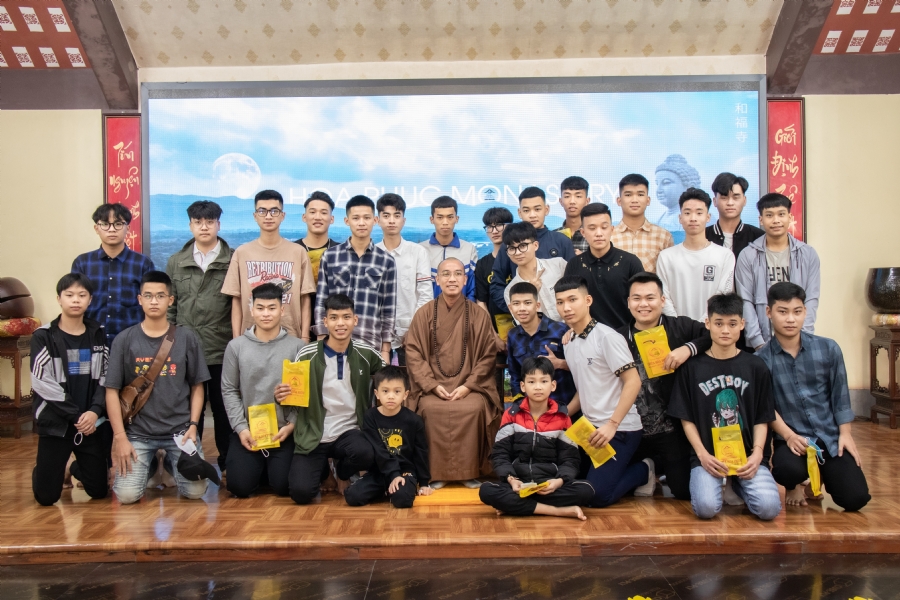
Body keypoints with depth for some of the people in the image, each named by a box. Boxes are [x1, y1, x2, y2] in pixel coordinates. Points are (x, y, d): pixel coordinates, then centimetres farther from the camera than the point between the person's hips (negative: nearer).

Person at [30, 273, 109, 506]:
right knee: (46, 497, 0)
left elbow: (105, 378, 2)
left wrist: (94, 411, -14)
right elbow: (43, 384, -11)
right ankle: (42, 471, 34)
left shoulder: (98, 335, 5)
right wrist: (76, 415, -15)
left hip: (90, 422, 3)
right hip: (55, 423, -2)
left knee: (99, 491, 5)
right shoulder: (43, 337, -6)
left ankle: (77, 469, 38)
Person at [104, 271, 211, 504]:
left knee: (195, 491, -9)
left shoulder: (187, 338, 1)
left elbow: (197, 386, 5)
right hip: (137, 432, 0)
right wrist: (120, 437, -6)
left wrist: (193, 425, -6)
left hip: (180, 429, 0)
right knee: (127, 495, -12)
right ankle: (148, 467, 21)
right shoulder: (124, 340, 0)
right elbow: (112, 391, 0)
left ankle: (170, 464, 23)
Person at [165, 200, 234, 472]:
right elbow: (169, 307, 11)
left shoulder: (234, 260, 0)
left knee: (224, 410, 8)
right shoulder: (176, 262, 9)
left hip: (224, 352, -2)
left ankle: (228, 464, 21)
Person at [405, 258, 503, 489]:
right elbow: (413, 353, 1)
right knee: (432, 409, -29)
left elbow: (488, 355, 2)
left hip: (470, 386, 0)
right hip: (433, 386, 0)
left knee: (473, 408, -29)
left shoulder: (479, 315, 4)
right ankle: (436, 472, -12)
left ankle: (469, 471, -10)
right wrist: (433, 385, -11)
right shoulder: (424, 313, 4)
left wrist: (468, 385, -10)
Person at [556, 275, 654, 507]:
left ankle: (644, 472, 13)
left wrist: (612, 424, -23)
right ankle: (625, 469, 19)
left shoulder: (607, 337, -14)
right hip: (592, 428, 8)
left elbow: (633, 382, -18)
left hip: (620, 430, -8)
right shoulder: (569, 344, 9)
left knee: (597, 496, -14)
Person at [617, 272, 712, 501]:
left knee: (684, 491, -3)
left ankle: (661, 468, 30)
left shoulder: (681, 328, -4)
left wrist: (689, 348, -24)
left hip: (673, 430, -2)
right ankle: (649, 471, 36)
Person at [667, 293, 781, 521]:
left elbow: (762, 419, 6)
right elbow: (687, 419, 2)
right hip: (708, 455, -1)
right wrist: (703, 455, -11)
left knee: (769, 507, -21)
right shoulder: (692, 367, 1)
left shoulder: (756, 367, 6)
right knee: (706, 507, -25)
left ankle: (736, 483, 12)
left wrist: (757, 453, -9)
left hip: (747, 455, 2)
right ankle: (720, 482, 11)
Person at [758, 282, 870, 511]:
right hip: (791, 438, -2)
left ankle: (824, 474, 27)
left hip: (831, 435, 2)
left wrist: (845, 434, 0)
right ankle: (796, 485, 7)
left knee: (855, 498, -10)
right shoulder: (761, 359, -8)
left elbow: (840, 395, 5)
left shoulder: (828, 348, 0)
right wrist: (789, 436, -15)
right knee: (788, 470, -33)